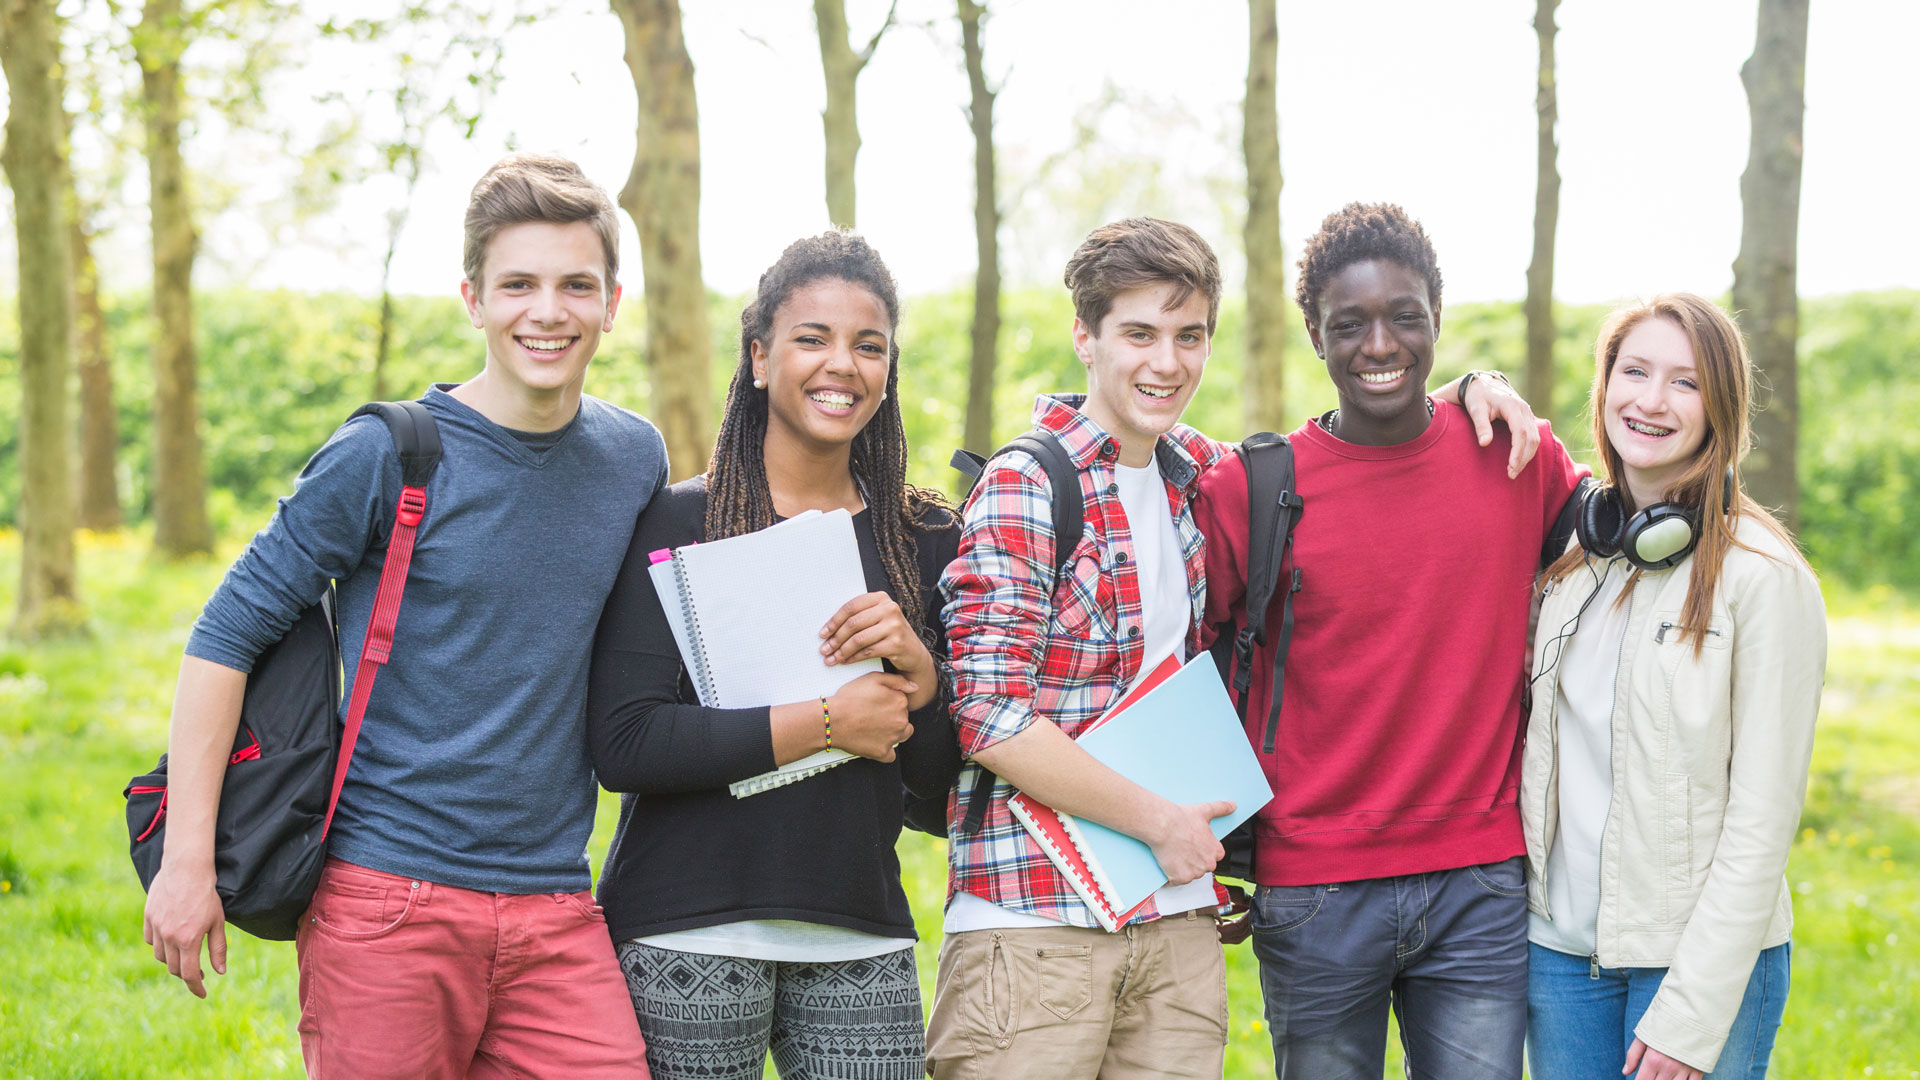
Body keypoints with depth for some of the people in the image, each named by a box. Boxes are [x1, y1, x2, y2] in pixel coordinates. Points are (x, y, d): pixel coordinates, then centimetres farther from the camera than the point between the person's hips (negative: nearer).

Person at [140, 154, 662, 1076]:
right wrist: (187, 859, -8)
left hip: (555, 909, 4)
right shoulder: (388, 456, -7)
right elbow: (228, 635, -4)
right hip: (388, 899, -4)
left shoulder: (635, 460, 8)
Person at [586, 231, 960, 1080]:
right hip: (689, 937, -3)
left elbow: (937, 774, 8)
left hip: (861, 939, 4)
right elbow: (622, 743, -14)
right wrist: (825, 722, -14)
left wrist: (916, 668, -11)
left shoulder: (924, 538, 9)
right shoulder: (676, 522, -3)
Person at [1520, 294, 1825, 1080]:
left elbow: (1762, 818, -12)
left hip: (1706, 955, -5)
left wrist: (1692, 1011, -15)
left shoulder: (1764, 578, -10)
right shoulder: (1566, 551, 6)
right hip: (1559, 945, 5)